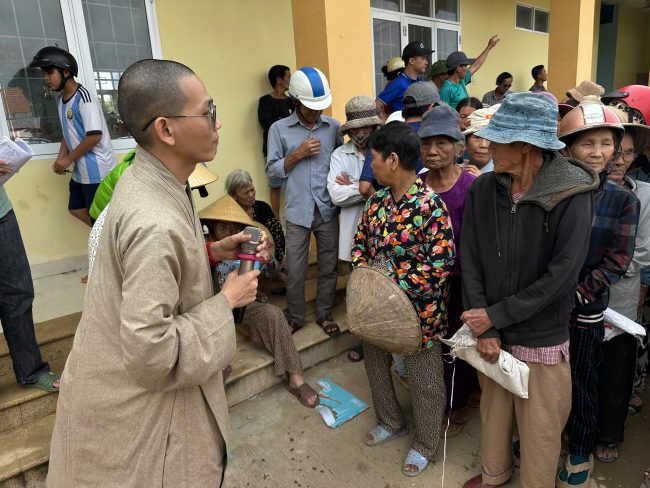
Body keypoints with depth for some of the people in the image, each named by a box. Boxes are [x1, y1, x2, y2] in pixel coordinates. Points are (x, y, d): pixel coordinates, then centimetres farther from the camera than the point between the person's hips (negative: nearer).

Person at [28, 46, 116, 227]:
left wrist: (68, 159, -13)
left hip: (97, 170, -9)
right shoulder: (60, 98, 11)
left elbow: (95, 136, -22)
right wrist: (60, 157, 4)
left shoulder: (83, 97, -16)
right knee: (76, 209, 18)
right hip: (80, 170, 9)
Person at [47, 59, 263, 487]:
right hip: (137, 403, -8)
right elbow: (154, 355, -31)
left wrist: (212, 251, -2)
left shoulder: (146, 179, -5)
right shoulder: (155, 224, -34)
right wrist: (227, 300, -21)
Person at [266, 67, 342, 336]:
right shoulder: (279, 129, -1)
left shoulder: (333, 126, 5)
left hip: (328, 208, 2)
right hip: (298, 210, -2)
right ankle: (295, 317, 26)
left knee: (329, 266, 12)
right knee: (295, 270, 6)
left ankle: (324, 313, 31)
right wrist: (298, 154, -12)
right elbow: (272, 170, -1)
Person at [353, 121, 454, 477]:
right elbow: (359, 243, 10)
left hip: (417, 310, -7)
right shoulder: (376, 201, 1)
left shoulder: (430, 206, -21)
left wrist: (396, 286, -21)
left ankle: (425, 445, 38)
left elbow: (441, 264, -21)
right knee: (375, 365, 24)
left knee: (424, 382, 13)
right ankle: (391, 422, 50)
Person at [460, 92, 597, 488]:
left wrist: (496, 315, -16)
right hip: (492, 331, 4)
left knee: (540, 428, 15)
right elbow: (470, 261, -7)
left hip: (542, 338, -3)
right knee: (493, 410, 23)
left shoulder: (572, 197, -17)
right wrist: (484, 329, -12)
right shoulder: (482, 189, -7)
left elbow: (560, 276, -19)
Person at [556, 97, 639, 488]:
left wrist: (574, 297, -16)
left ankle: (581, 455, 38)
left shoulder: (624, 201, -4)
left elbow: (616, 264, -7)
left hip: (585, 312, -1)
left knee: (581, 386, 15)